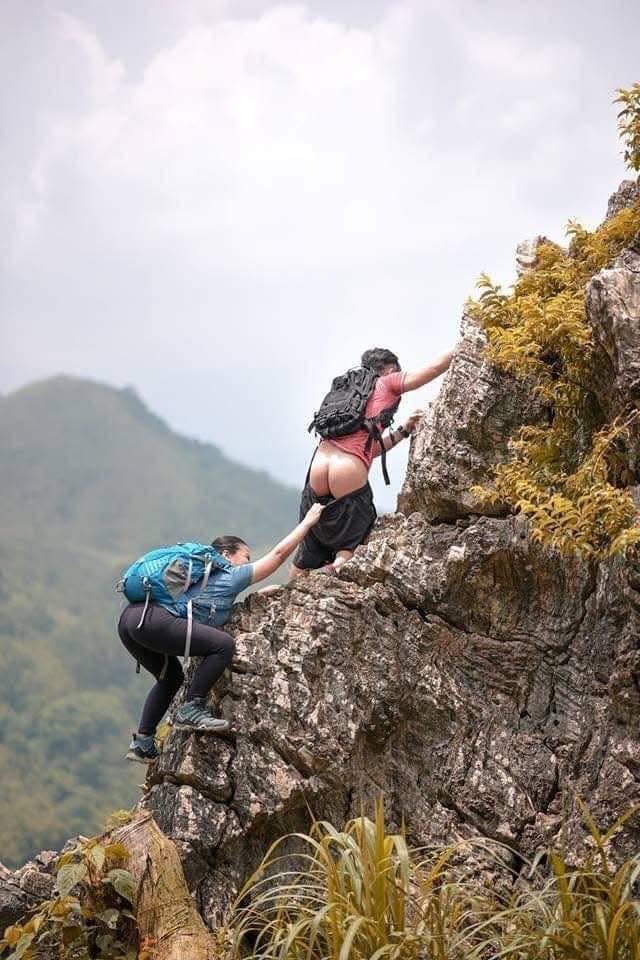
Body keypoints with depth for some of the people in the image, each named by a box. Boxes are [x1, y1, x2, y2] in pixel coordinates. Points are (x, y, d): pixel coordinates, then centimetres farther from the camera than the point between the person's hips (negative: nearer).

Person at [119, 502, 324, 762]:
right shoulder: (231, 575, 10)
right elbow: (279, 554, 15)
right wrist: (307, 522, 24)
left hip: (130, 619, 10)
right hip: (153, 620, -10)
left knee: (171, 677, 29)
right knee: (223, 645, -14)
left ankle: (142, 742, 23)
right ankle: (191, 709, -12)